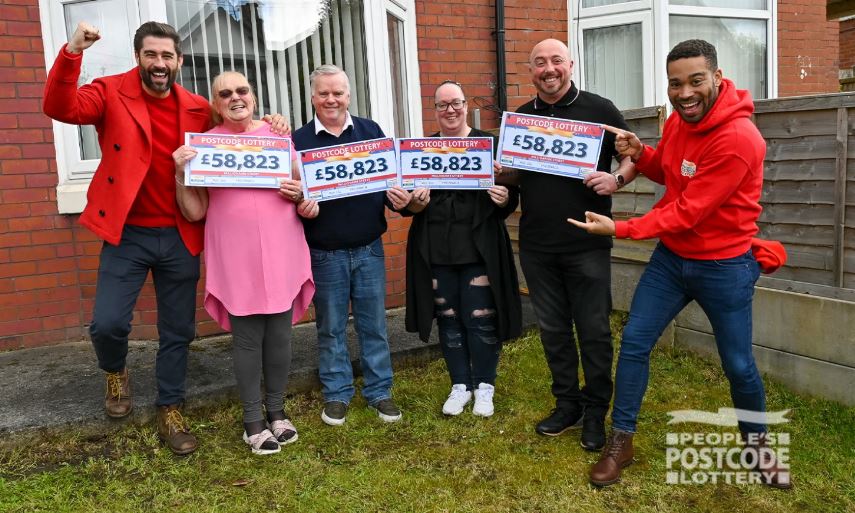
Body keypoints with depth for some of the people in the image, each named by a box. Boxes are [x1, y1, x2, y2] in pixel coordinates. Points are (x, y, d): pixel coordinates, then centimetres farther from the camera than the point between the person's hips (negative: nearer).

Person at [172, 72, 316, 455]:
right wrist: (181, 172, -13)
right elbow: (195, 213, 1)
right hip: (237, 259, -2)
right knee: (248, 338, 3)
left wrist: (306, 200, -6)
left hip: (282, 254, 2)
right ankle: (253, 420, 19)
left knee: (280, 335, 9)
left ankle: (276, 410, 27)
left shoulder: (277, 135, 7)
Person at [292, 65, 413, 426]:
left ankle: (379, 391, 25)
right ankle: (337, 393, 26)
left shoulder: (370, 131, 5)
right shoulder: (299, 140, 0)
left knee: (374, 324, 10)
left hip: (368, 248, 2)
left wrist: (399, 197, -14)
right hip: (324, 253, -1)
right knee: (331, 328, 11)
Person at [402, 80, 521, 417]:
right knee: (448, 319, 11)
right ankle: (460, 385, 28)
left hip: (479, 249, -2)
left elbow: (511, 194, 1)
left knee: (481, 320, 4)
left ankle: (484, 386, 23)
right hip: (435, 250, 3)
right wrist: (413, 204, -14)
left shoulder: (489, 144, 1)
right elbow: (406, 196, 7)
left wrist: (505, 199, -21)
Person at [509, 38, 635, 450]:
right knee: (553, 329, 12)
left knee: (593, 330, 4)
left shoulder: (599, 109, -2)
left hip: (587, 245, -3)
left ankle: (595, 412, 20)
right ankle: (567, 405, 28)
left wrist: (616, 179, -18)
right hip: (537, 246, 4)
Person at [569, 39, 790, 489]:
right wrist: (639, 154, -7)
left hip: (723, 266, -6)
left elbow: (687, 212, -25)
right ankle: (620, 442, 17)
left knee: (738, 364, 7)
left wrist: (618, 229, -22)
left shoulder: (738, 139, -25)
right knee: (634, 342, 3)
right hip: (671, 257, 6)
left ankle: (757, 443, 36)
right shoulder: (678, 119, -1)